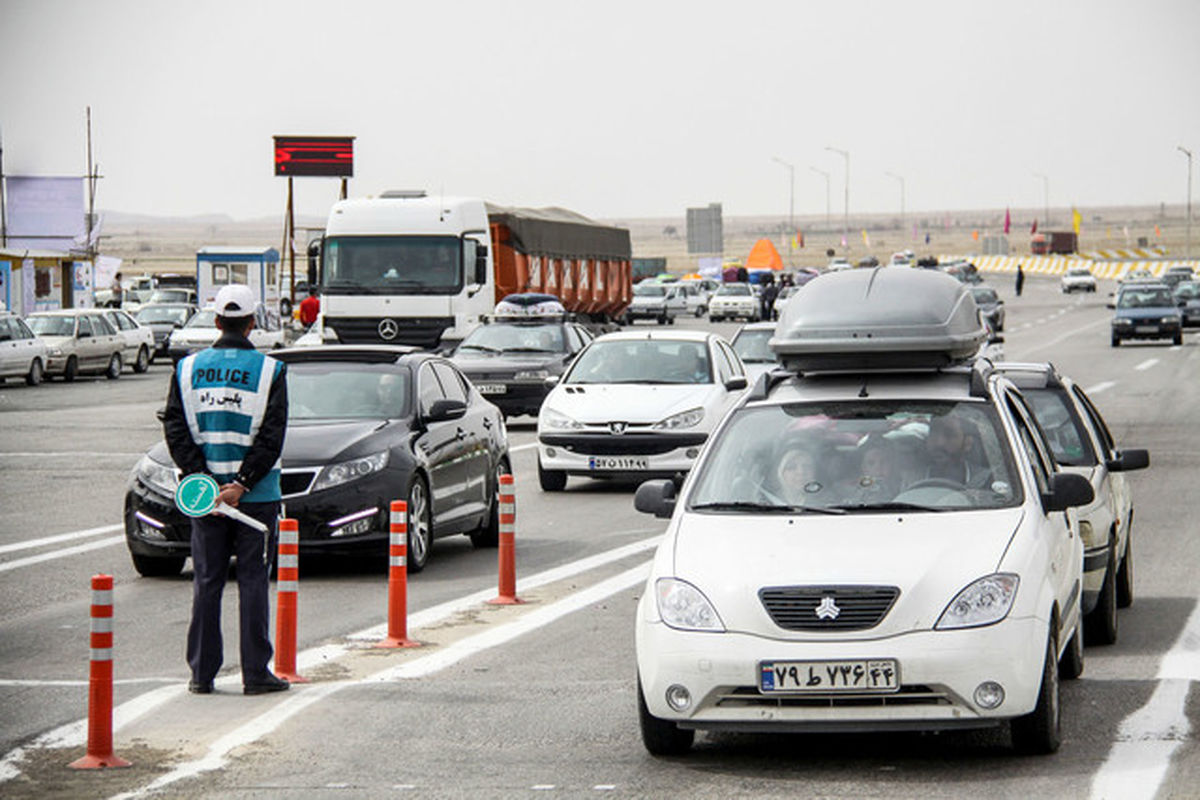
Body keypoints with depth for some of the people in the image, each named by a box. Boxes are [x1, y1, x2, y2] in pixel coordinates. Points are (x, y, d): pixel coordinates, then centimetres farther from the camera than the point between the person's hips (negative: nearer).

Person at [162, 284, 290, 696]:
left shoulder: (188, 368, 3)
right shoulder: (269, 370, -5)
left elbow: (176, 429, -2)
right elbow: (272, 435, -12)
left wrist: (204, 480, -6)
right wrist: (241, 484, -12)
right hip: (256, 496, -2)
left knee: (206, 582, 8)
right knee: (252, 581, 3)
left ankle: (202, 673, 9)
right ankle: (255, 673, 3)